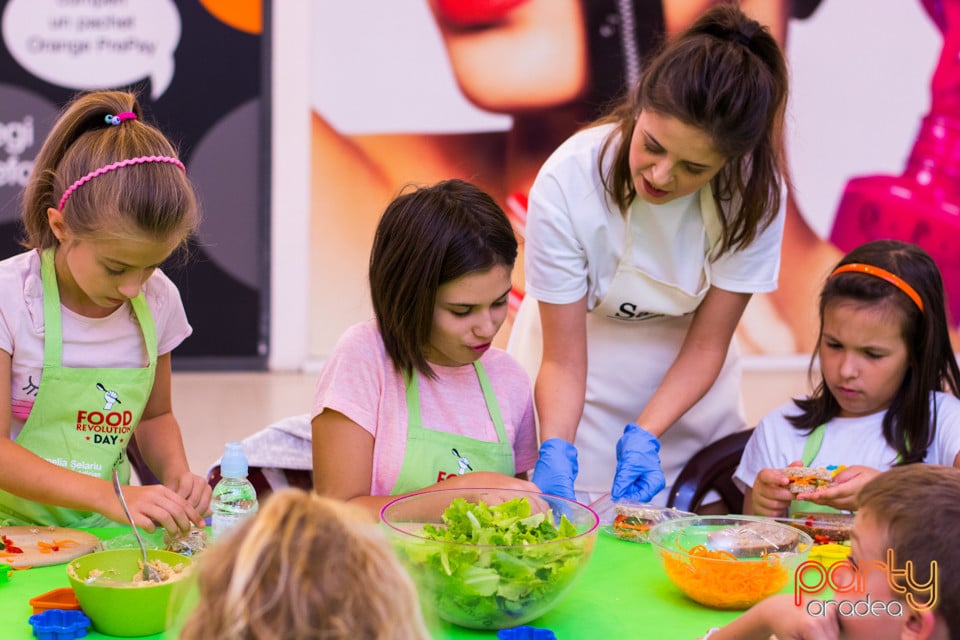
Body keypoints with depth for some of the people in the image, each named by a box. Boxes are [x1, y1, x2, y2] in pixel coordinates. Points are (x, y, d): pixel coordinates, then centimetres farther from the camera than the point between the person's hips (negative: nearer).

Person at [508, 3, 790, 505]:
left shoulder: (756, 192, -23)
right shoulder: (567, 182, -28)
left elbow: (707, 343, -15)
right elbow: (563, 361, -22)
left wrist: (643, 438, -27)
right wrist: (556, 453, -38)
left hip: (686, 390, 2)